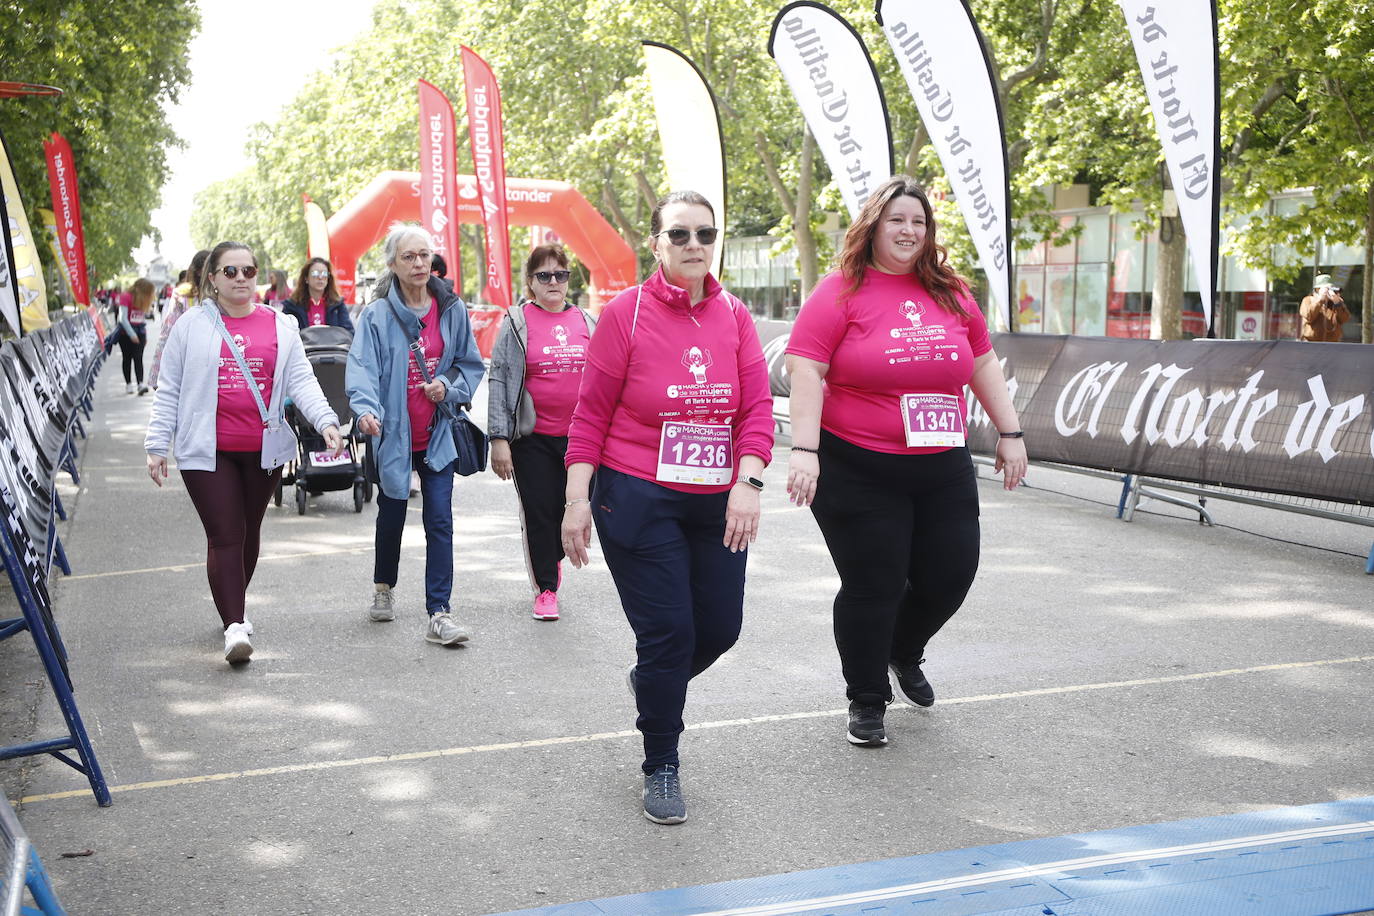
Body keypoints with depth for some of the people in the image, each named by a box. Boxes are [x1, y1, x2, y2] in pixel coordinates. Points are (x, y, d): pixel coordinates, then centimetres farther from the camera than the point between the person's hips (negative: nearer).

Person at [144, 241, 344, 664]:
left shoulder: (280, 327, 8)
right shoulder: (191, 326, 3)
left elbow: (301, 380, 2)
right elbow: (169, 391, 5)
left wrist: (326, 421, -14)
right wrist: (157, 445, 0)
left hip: (263, 450, 3)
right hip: (208, 451, -3)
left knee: (249, 532, 14)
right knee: (224, 536, -9)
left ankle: (234, 608, 34)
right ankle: (233, 626, -10)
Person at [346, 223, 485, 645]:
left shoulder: (452, 309, 2)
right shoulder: (377, 315, -8)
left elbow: (471, 364, 11)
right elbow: (362, 367, -20)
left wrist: (448, 385, -9)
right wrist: (366, 409, -38)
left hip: (436, 434, 2)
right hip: (393, 432, -1)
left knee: (439, 520, -6)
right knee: (392, 516, 16)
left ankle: (440, 614, -5)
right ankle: (383, 587, 42)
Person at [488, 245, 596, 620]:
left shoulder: (586, 322, 10)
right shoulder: (517, 323, -1)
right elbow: (498, 381, -4)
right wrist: (498, 438, -11)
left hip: (578, 436, 3)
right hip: (533, 438, -3)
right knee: (538, 512, 0)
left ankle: (553, 557, 39)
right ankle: (546, 588, 13)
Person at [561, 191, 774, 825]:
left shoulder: (734, 316, 5)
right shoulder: (625, 313, -5)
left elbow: (758, 407, 1)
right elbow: (591, 415, -3)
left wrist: (747, 485, -13)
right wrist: (577, 500, -7)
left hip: (717, 504, 4)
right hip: (638, 501, -4)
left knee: (720, 626, 7)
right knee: (668, 630, -3)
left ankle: (655, 685, 41)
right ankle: (660, 767, 17)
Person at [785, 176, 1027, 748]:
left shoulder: (950, 294, 9)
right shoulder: (841, 292, -6)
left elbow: (983, 364, 17)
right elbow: (805, 371, -13)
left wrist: (1010, 433, 14)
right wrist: (804, 451, -21)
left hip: (943, 468, 5)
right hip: (859, 471, -5)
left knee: (951, 575, 9)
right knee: (873, 587, 0)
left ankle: (904, 654, 40)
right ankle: (866, 701, 21)